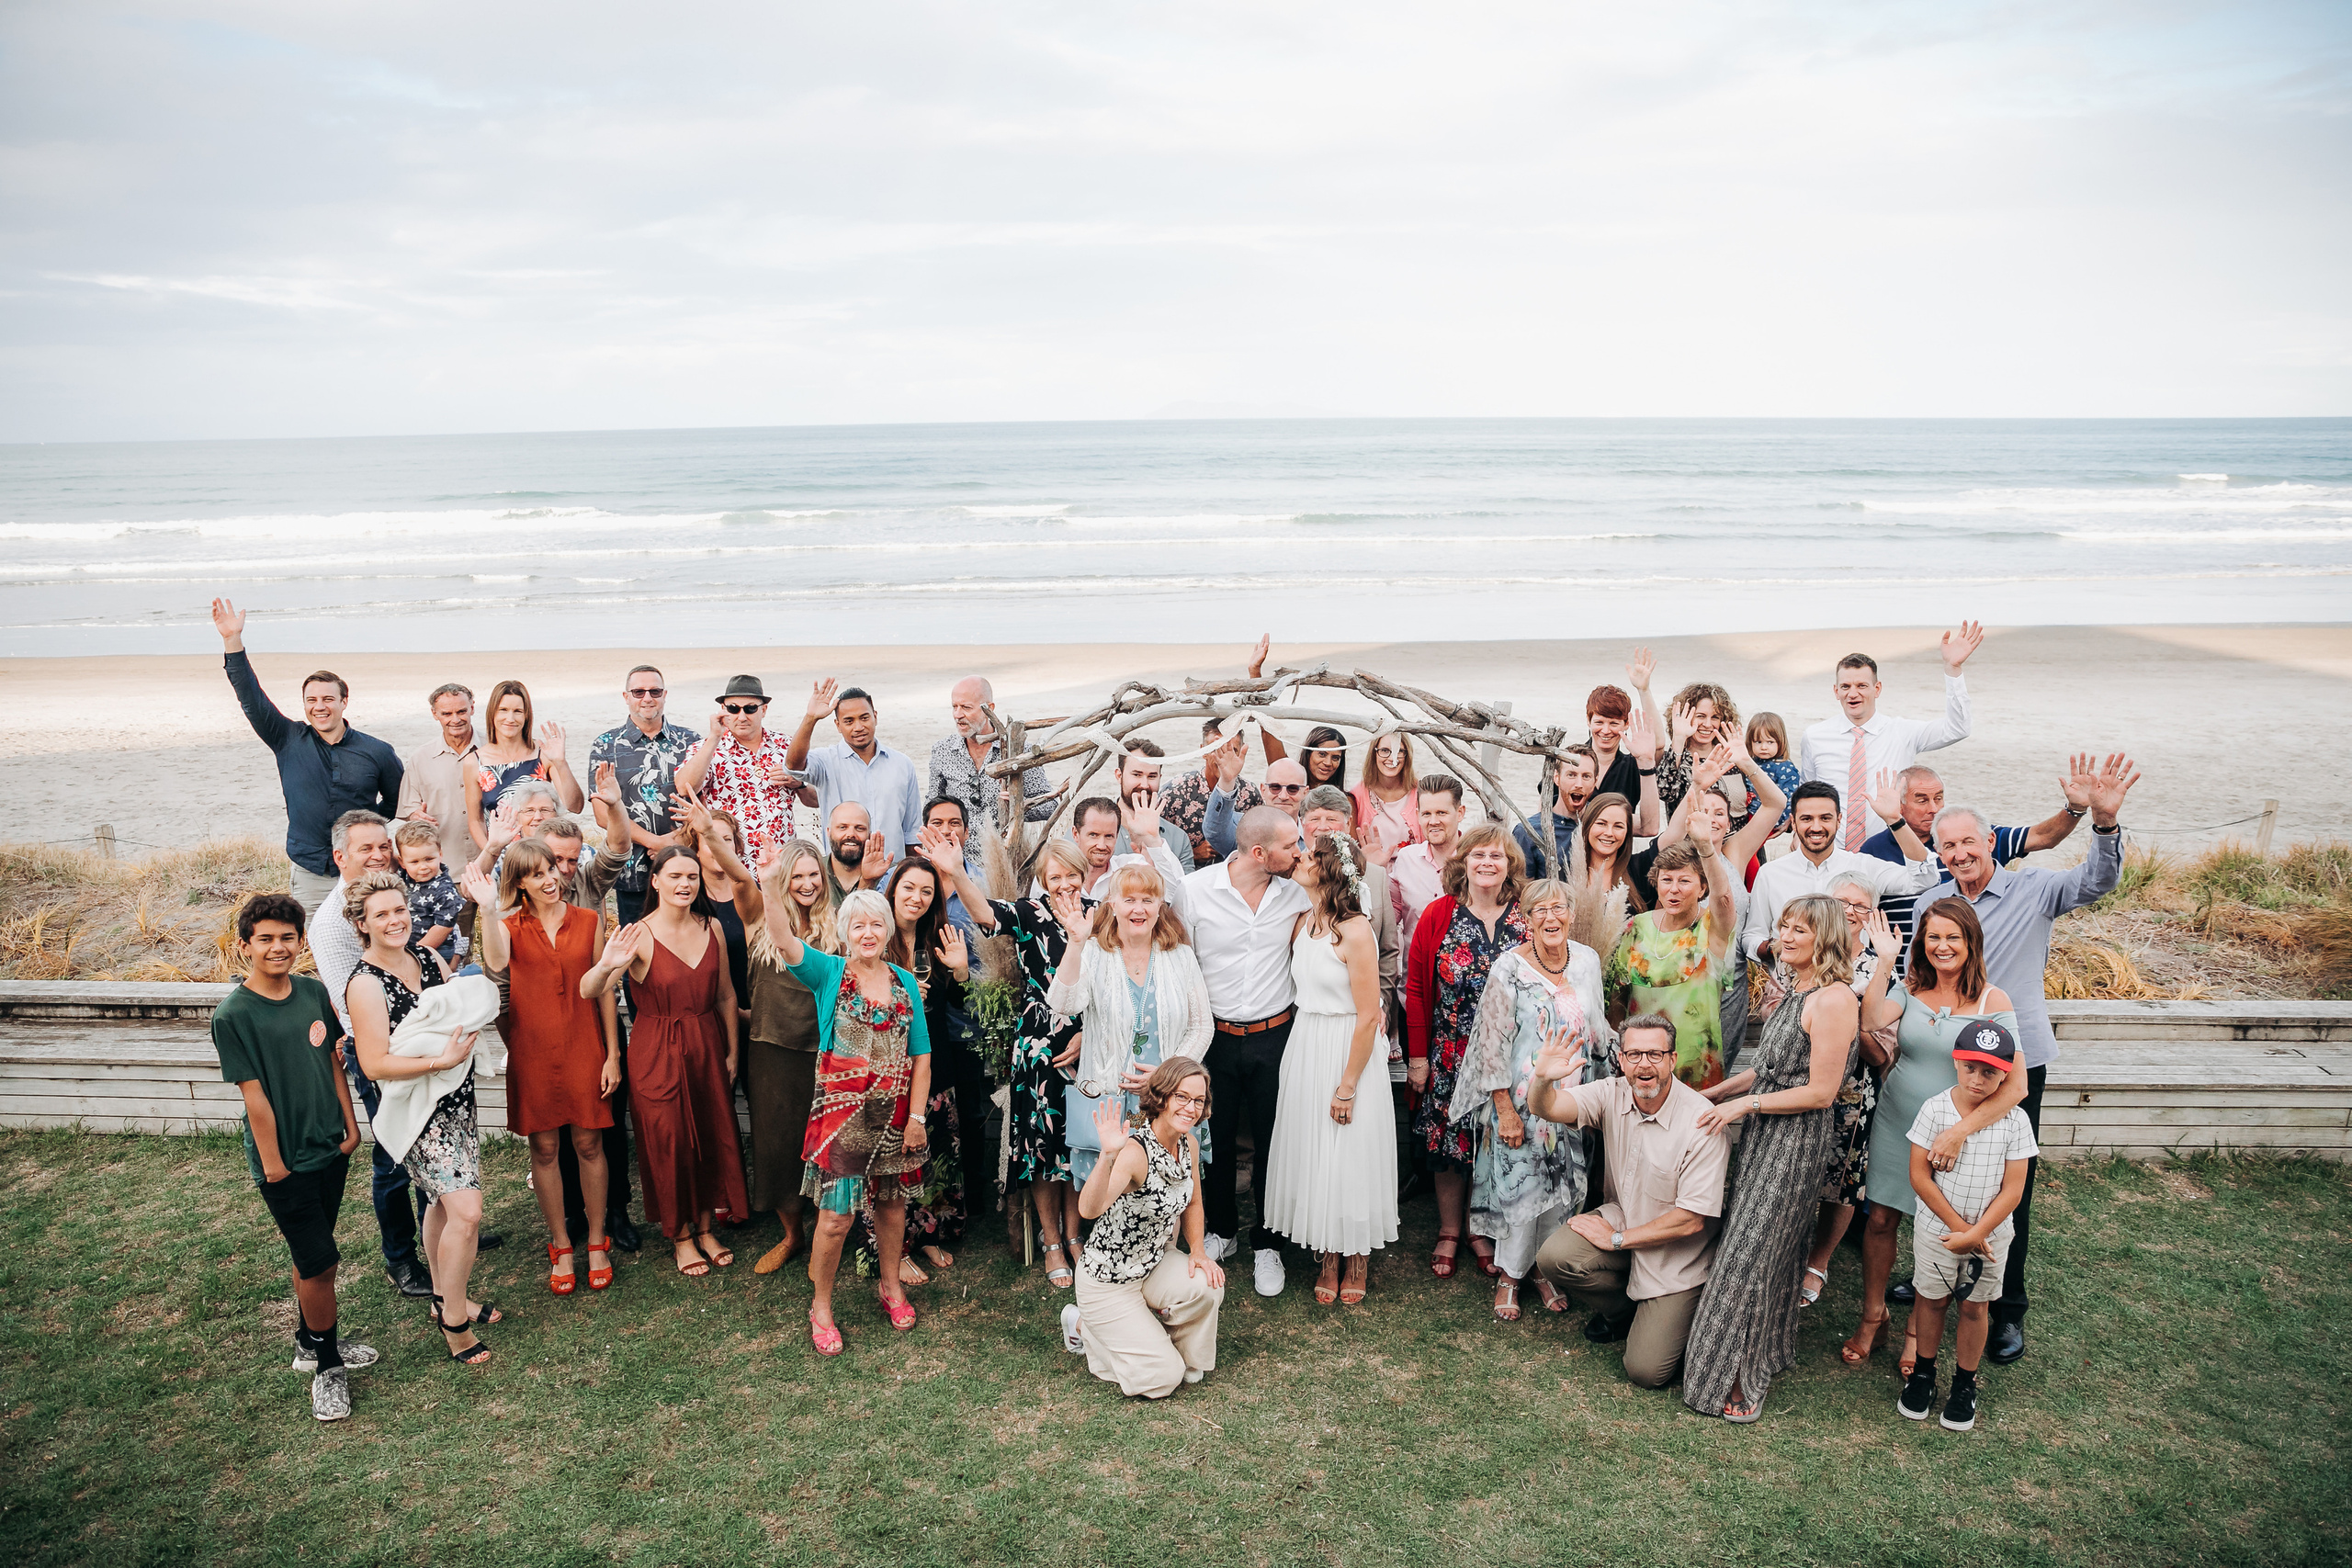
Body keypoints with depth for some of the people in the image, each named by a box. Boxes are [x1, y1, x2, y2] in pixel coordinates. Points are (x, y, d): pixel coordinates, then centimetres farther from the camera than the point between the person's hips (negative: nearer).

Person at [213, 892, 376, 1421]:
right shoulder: (233, 1014, -17)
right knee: (321, 1262, -2)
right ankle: (327, 1367, 16)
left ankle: (311, 1342, 38)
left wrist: (350, 1125, 7)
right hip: (284, 1161, -5)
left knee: (311, 1254, 20)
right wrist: (273, 1164, -11)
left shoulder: (314, 993, 0)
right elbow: (254, 1095, -15)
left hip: (330, 1146, 5)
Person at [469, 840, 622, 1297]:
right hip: (533, 1050, 0)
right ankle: (561, 1247, 22)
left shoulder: (586, 922, 2)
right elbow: (496, 962, -25)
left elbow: (604, 988, 4)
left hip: (583, 1046, 0)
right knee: (544, 1148, 8)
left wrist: (613, 1054, 2)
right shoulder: (510, 925, -1)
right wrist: (488, 909, -32)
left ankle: (597, 1242, 21)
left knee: (589, 1143, 5)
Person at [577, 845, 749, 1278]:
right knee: (668, 1143, 6)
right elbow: (588, 991, -26)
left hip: (706, 1046, 4)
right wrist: (606, 966, -47)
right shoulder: (640, 935, -15)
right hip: (658, 1051, -4)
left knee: (713, 1136, 11)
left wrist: (732, 1051, 9)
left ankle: (706, 1227, 32)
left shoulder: (711, 928, -1)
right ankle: (680, 1236, 26)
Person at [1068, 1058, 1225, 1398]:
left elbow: (1192, 1204, 13)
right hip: (1108, 1280, -6)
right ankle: (1085, 1325, 15)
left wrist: (1198, 1252, -2)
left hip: (1154, 1265, 6)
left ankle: (1187, 1359, 8)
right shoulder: (1135, 1152, -30)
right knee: (1163, 1379, -8)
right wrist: (1108, 1156, -63)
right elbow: (1089, 1209, -47)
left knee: (1207, 1285, -23)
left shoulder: (1189, 1145, -6)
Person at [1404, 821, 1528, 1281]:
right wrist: (1417, 1055, -4)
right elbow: (1416, 988, -2)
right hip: (1449, 1054, 0)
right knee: (1447, 1141, 7)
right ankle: (1449, 1233, 25)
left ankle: (1482, 1232, 28)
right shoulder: (1438, 916, -4)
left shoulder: (1528, 920, -2)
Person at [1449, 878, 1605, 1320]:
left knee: (1563, 1183, 11)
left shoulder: (1587, 959, 1)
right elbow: (1493, 1044, -13)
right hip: (1521, 1100, -4)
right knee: (1520, 1183, 2)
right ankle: (1509, 1275, 22)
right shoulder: (1509, 969, -15)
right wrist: (1505, 1109, -13)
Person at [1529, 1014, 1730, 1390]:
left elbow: (1691, 1220, -22)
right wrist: (1543, 1080, -47)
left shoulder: (1702, 1122, -24)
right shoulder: (1612, 1095, -10)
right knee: (1554, 1258, -23)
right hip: (1622, 1218, 4)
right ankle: (1625, 1313, 9)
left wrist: (1618, 1239, -16)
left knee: (1646, 1372, -11)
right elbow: (1545, 1108, -23)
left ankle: (1679, 1314, 24)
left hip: (1675, 1254, -4)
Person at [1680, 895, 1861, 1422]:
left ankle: (1739, 1379, 10)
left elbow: (1820, 1091, -20)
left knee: (1752, 1252, -2)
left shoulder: (1834, 999, -19)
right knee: (1758, 1241, 16)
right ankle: (1763, 1352, 31)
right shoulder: (1796, 991, 10)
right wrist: (1713, 1093, 14)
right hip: (1764, 1131, 8)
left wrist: (1745, 1103, -17)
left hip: (1796, 1140, -8)